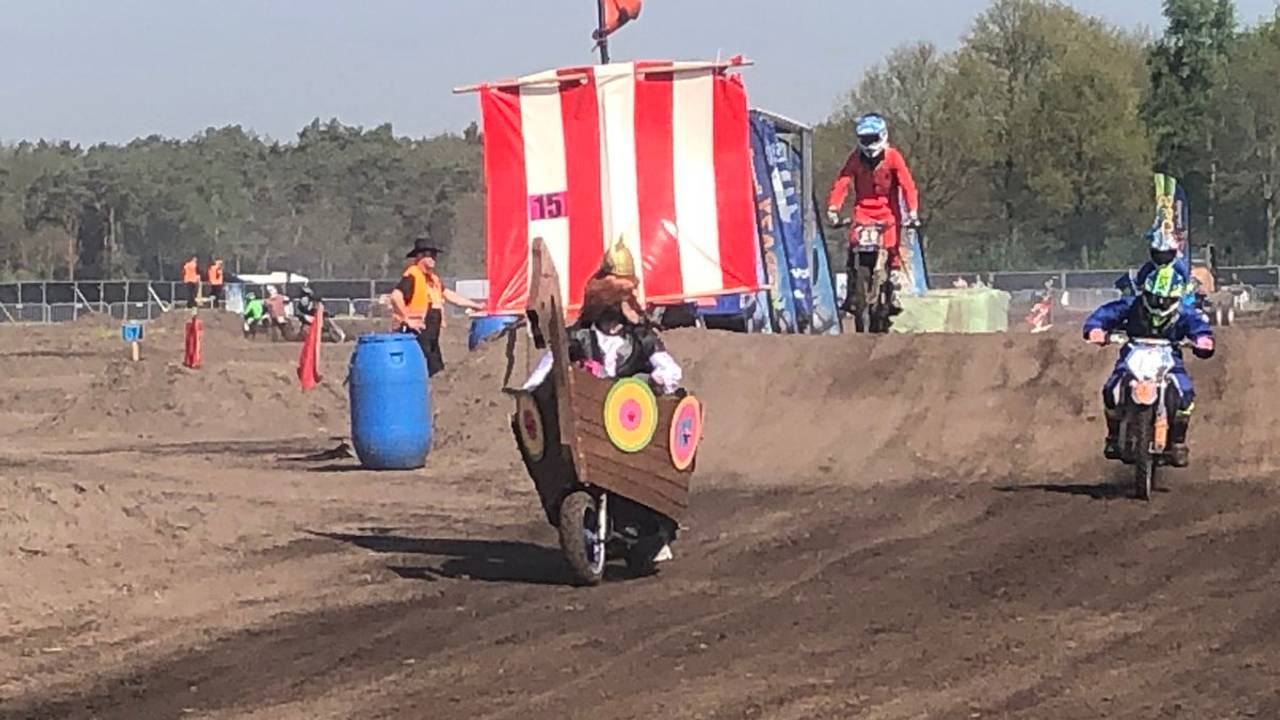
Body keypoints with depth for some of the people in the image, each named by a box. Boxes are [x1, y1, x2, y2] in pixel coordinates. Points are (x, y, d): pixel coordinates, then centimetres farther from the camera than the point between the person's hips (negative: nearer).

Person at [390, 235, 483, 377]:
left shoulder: (434, 279, 18)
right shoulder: (412, 276, -12)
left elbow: (449, 296, 26)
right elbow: (396, 297, -24)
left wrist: (476, 306, 26)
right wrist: (407, 320, -22)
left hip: (431, 336, 10)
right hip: (416, 334, -10)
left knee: (437, 372, 9)